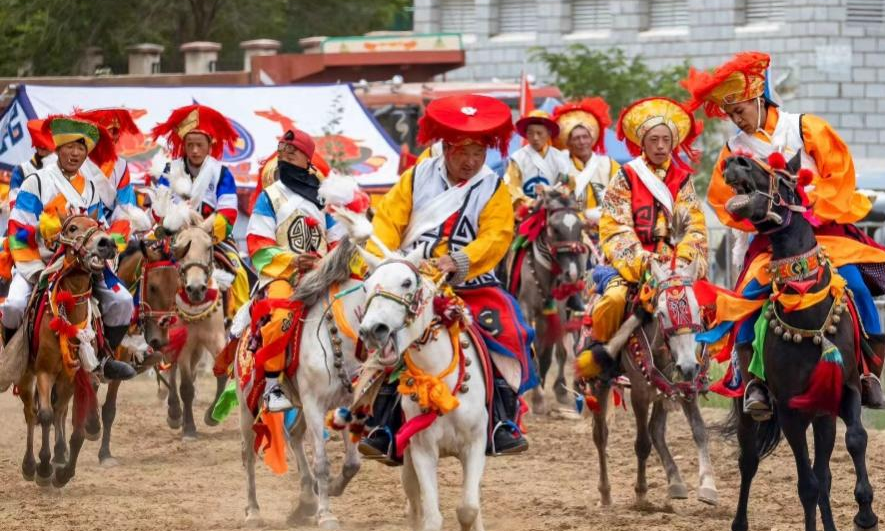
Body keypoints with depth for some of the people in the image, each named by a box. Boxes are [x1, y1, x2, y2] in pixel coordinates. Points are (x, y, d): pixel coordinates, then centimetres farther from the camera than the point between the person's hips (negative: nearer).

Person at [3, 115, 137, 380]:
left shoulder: (89, 189, 12)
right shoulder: (37, 182, -3)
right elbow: (19, 230, -8)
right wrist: (35, 271, -17)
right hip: (39, 262, -4)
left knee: (122, 301, -13)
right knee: (14, 305, -29)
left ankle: (104, 357, 4)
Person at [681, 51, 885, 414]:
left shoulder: (806, 129, -2)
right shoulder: (735, 150, 4)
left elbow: (840, 175, -4)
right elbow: (723, 202, 6)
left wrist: (813, 211, -15)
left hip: (823, 228, -2)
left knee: (855, 280, -22)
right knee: (751, 294, -21)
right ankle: (749, 381, -14)